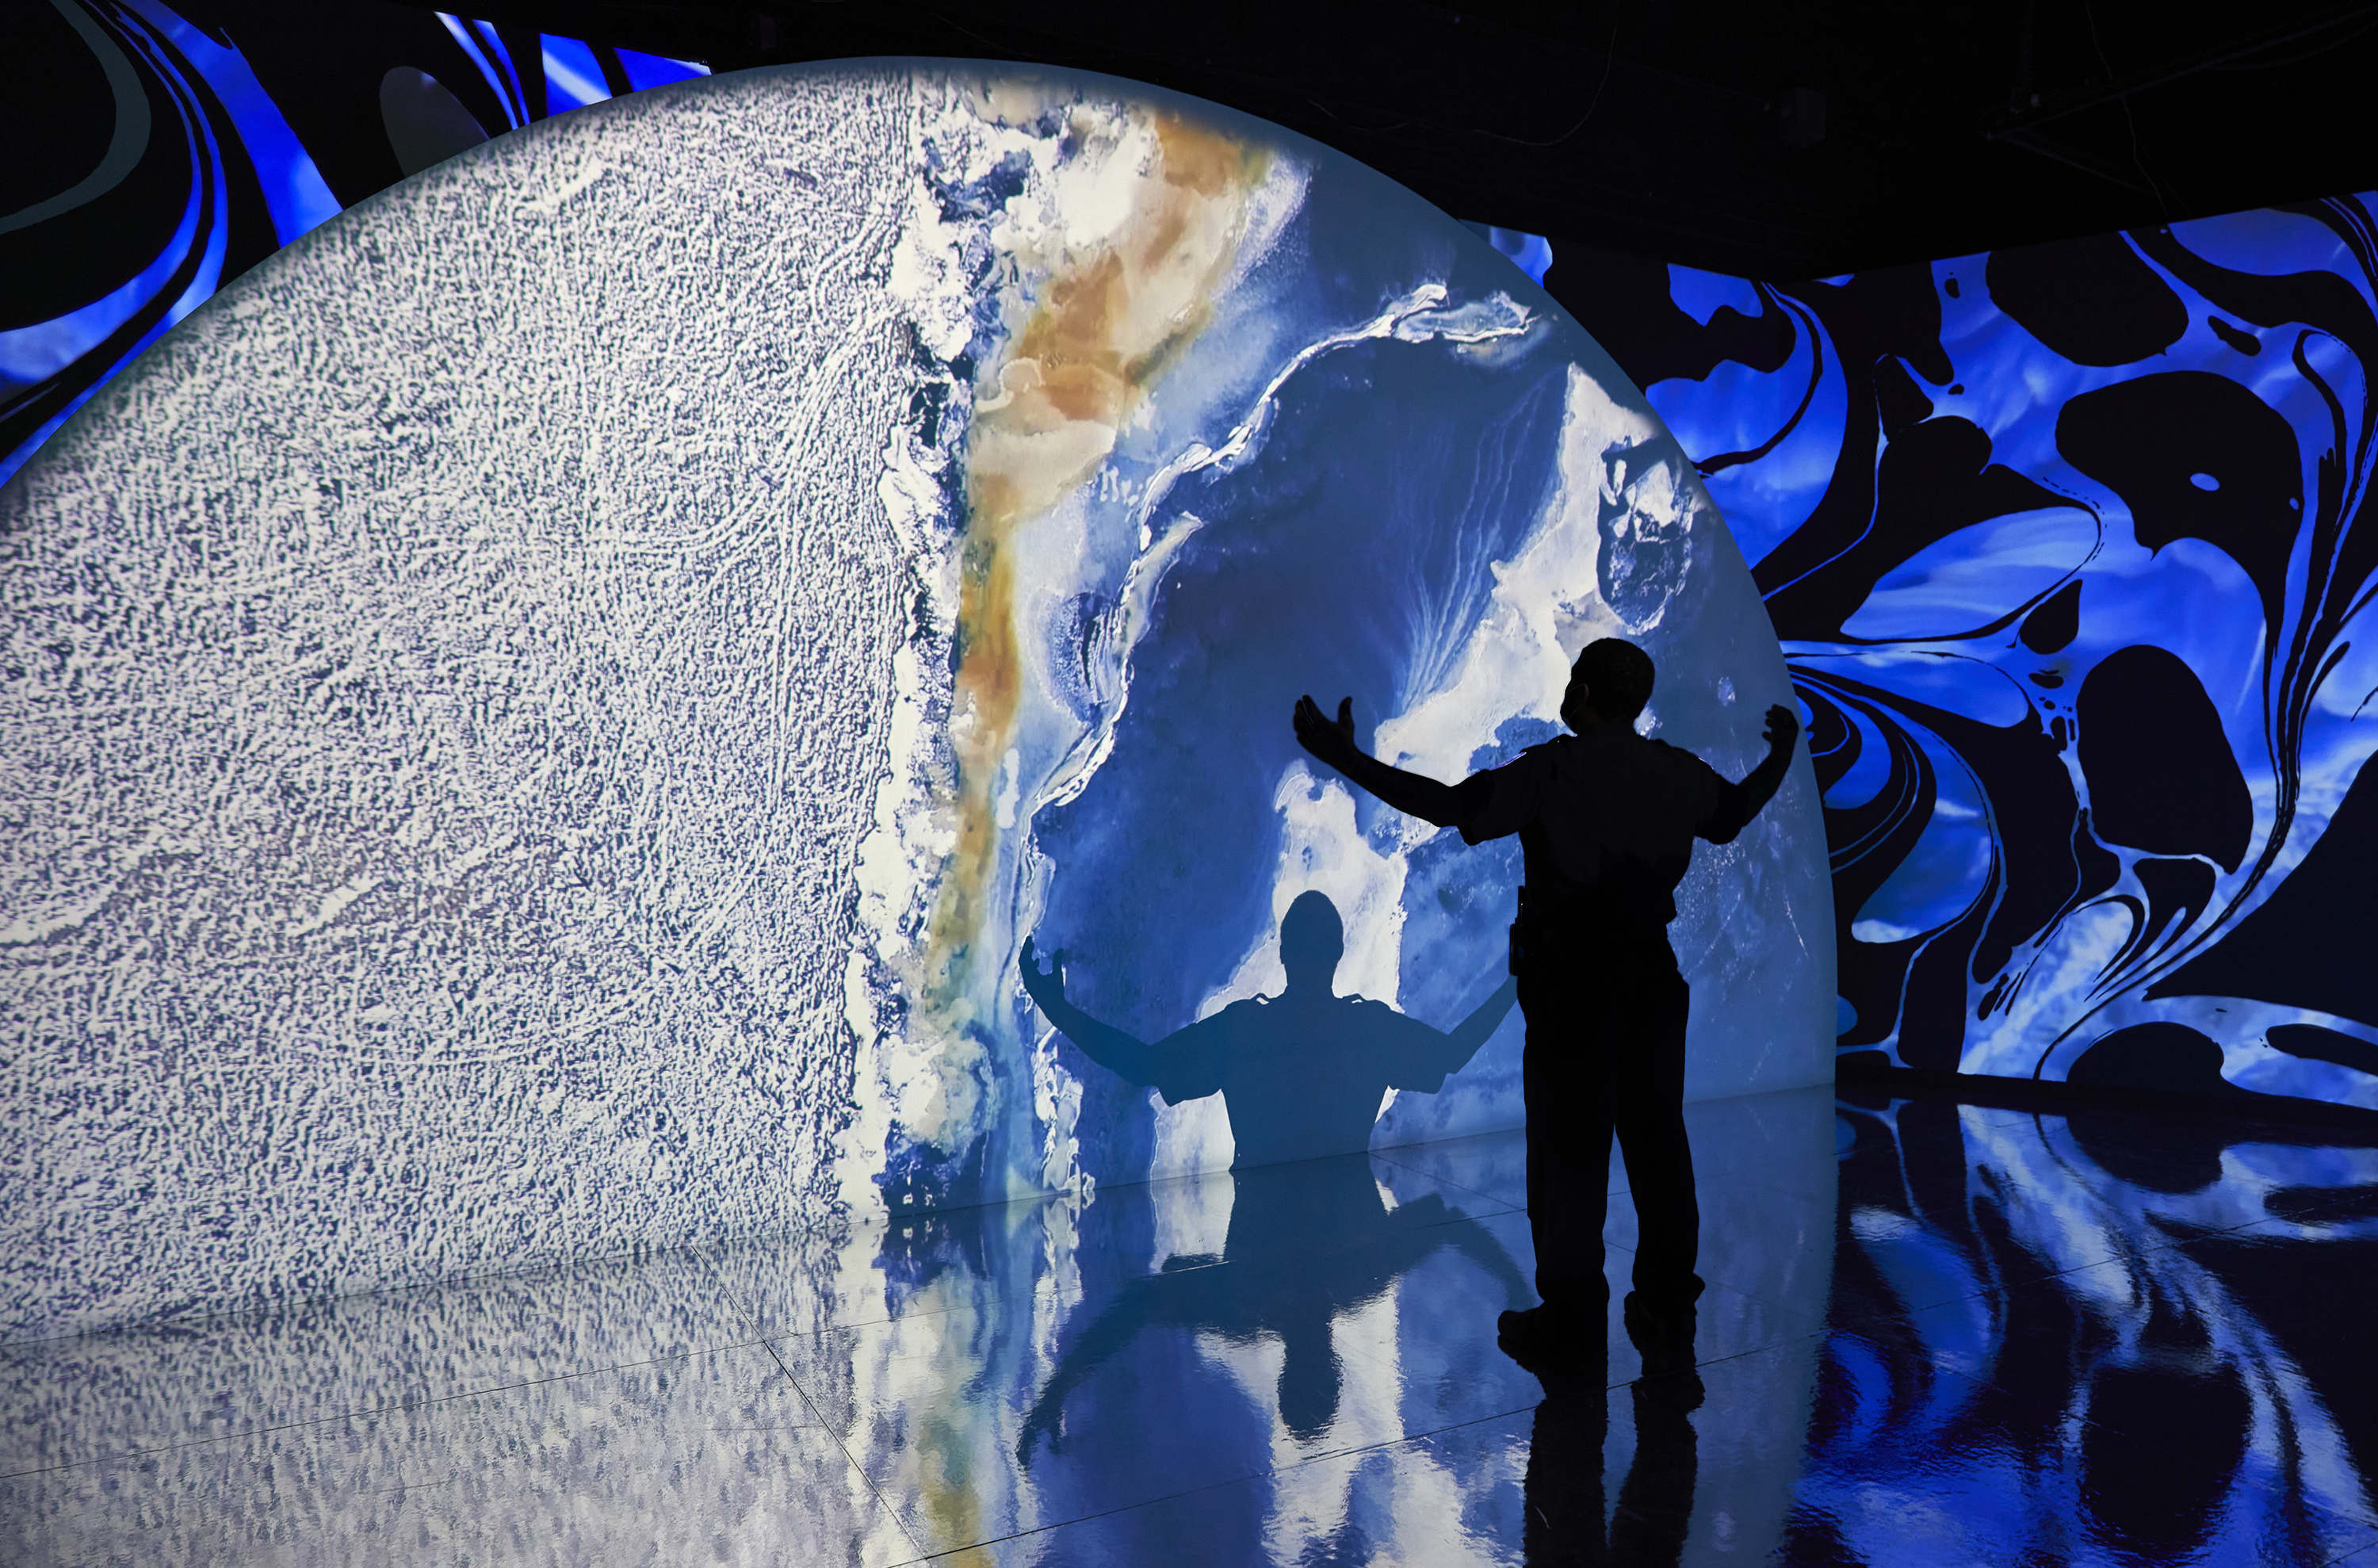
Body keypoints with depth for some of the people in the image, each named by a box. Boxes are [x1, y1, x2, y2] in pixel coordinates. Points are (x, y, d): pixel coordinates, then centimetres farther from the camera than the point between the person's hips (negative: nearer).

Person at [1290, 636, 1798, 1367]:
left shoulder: (1551, 770, -13)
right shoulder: (1679, 772, 4)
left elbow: (1450, 805, -20)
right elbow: (1733, 816, 24)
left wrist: (1347, 757, -17)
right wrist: (1782, 754, 43)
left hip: (1570, 973, -5)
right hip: (1651, 971, 5)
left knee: (1568, 1143, 4)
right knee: (1656, 1140, 11)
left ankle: (1569, 1316, 11)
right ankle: (1669, 1314, 18)